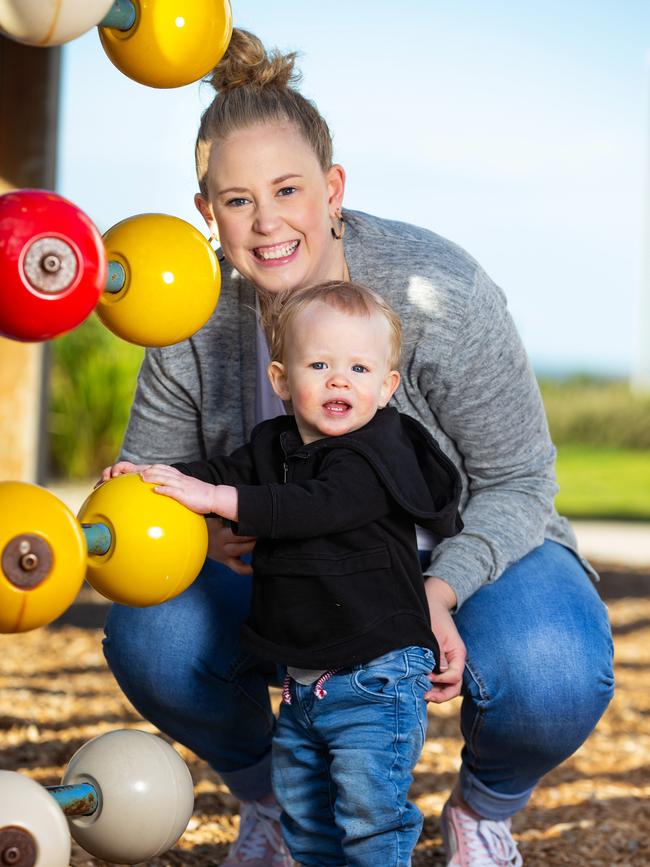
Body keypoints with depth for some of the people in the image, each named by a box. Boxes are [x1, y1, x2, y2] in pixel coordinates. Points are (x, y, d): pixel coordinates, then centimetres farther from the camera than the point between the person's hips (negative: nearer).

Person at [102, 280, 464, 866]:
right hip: (304, 684, 8)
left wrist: (216, 498, -34)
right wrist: (150, 475, -11)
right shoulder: (275, 446, 8)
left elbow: (317, 508, -30)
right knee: (303, 815, 17)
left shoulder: (380, 456, -18)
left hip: (375, 677, -8)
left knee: (370, 813, -9)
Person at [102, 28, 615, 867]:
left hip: (467, 552, -3)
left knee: (551, 679, -35)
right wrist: (205, 529, -27)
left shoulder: (437, 291, -25)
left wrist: (440, 592, -36)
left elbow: (517, 479, -18)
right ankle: (271, 799, 8)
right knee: (148, 635, -24)